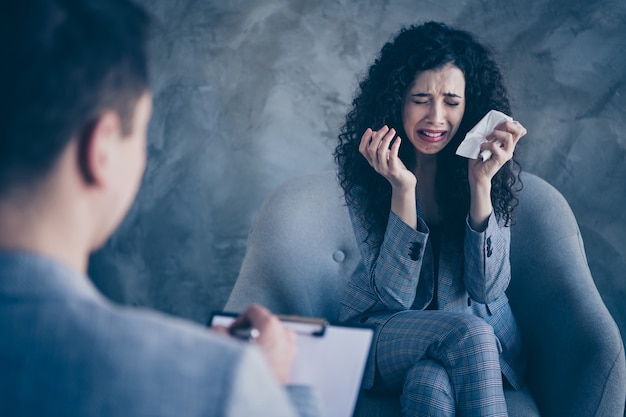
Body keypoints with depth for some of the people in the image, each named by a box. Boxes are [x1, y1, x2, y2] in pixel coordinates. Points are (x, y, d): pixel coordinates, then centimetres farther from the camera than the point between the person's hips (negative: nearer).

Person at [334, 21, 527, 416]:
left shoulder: (496, 169, -8)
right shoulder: (366, 172, -11)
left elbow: (487, 288, -14)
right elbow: (395, 295, -16)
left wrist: (480, 182, -24)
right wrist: (402, 188, -27)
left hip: (481, 332, 0)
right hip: (388, 332, 0)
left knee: (430, 385, -34)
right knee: (467, 333, -32)